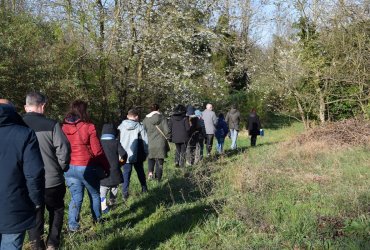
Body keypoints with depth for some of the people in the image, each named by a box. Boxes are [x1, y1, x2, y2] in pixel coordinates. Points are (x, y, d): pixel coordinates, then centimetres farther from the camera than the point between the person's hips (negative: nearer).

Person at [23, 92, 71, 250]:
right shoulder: (51, 125, -13)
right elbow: (64, 150, -15)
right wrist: (61, 168, 3)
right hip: (52, 180, -2)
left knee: (33, 214, 17)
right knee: (56, 211, 20)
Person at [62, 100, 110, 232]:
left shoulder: (64, 128, 0)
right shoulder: (88, 127, -12)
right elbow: (97, 151, -10)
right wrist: (106, 166, 2)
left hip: (69, 168, 4)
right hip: (86, 167, -4)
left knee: (76, 197, 12)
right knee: (95, 195, 17)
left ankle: (72, 225, 5)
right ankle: (97, 220, 30)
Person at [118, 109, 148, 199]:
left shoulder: (121, 126, -1)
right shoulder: (139, 127, -9)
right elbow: (145, 142, -7)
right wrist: (145, 154, 4)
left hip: (125, 155, 1)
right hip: (137, 155, -1)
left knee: (126, 173, 6)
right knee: (140, 172, 18)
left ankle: (125, 192, -4)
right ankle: (144, 188, 30)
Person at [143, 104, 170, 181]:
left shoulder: (146, 119, 1)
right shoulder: (162, 118, -4)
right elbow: (167, 131, -8)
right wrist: (166, 137, 11)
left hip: (150, 144, 1)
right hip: (160, 144, -1)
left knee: (151, 158, 19)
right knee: (159, 162, 8)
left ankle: (150, 172, -4)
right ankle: (158, 178, 11)